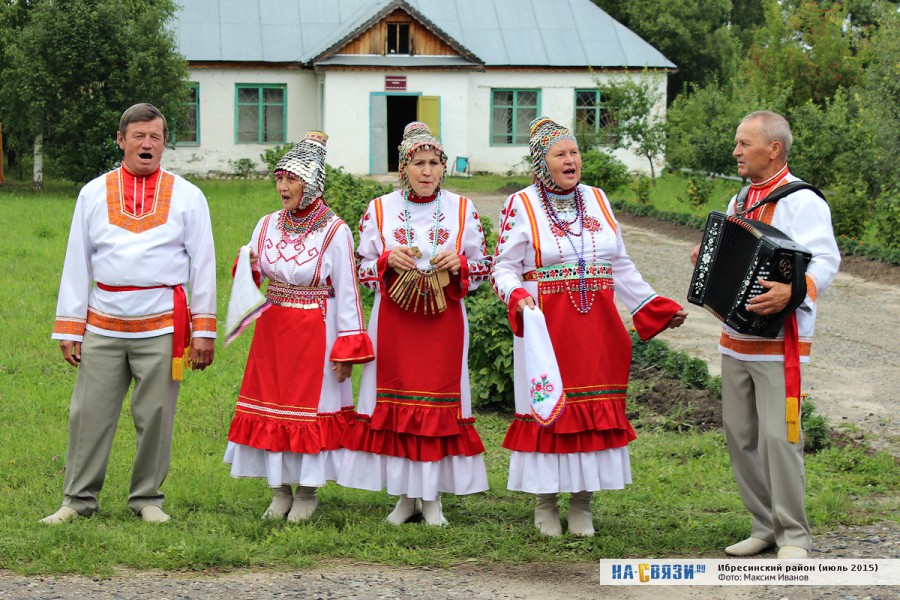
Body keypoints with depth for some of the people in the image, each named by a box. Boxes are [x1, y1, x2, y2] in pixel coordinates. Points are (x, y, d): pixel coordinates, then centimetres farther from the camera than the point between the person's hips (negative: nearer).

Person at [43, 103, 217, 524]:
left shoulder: (186, 196, 6)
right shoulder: (94, 194, 9)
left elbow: (203, 265, 7)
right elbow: (76, 264, 10)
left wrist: (203, 331, 2)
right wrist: (68, 328, 5)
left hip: (161, 326, -1)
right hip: (103, 325, 1)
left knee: (155, 415, 2)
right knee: (89, 412, 1)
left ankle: (147, 498, 17)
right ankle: (79, 499, 12)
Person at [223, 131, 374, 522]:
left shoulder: (334, 232, -9)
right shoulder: (267, 226, 6)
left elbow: (347, 293, -8)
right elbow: (253, 282, 14)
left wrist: (346, 350, -12)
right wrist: (248, 269, -11)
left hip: (315, 332, -5)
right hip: (272, 329, 5)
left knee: (310, 407, 0)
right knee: (271, 404, 5)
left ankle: (307, 494, 11)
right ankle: (280, 491, 15)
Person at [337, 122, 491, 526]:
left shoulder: (462, 210, 4)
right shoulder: (379, 210, 3)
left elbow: (483, 269, 8)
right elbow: (363, 271, 6)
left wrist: (459, 264, -12)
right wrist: (388, 260, -13)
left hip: (444, 322, 0)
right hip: (393, 321, 0)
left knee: (440, 402, 1)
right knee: (395, 403, 0)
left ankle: (432, 496, 10)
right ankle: (405, 494, 12)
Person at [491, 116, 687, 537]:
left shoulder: (596, 200, 13)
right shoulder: (521, 206, 1)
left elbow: (621, 267, 17)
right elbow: (504, 267, -3)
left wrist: (657, 308, 13)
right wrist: (518, 297, -23)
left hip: (597, 328, 4)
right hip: (546, 327, -4)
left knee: (595, 408, 2)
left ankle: (582, 505, 11)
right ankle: (545, 505, 9)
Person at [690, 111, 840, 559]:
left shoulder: (802, 201, -11)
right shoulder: (741, 201, 16)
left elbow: (825, 261, -22)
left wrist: (791, 290, -38)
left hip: (779, 341, -8)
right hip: (736, 337, 8)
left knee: (778, 436, -10)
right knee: (740, 434, 9)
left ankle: (793, 537, 0)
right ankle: (764, 526, 19)